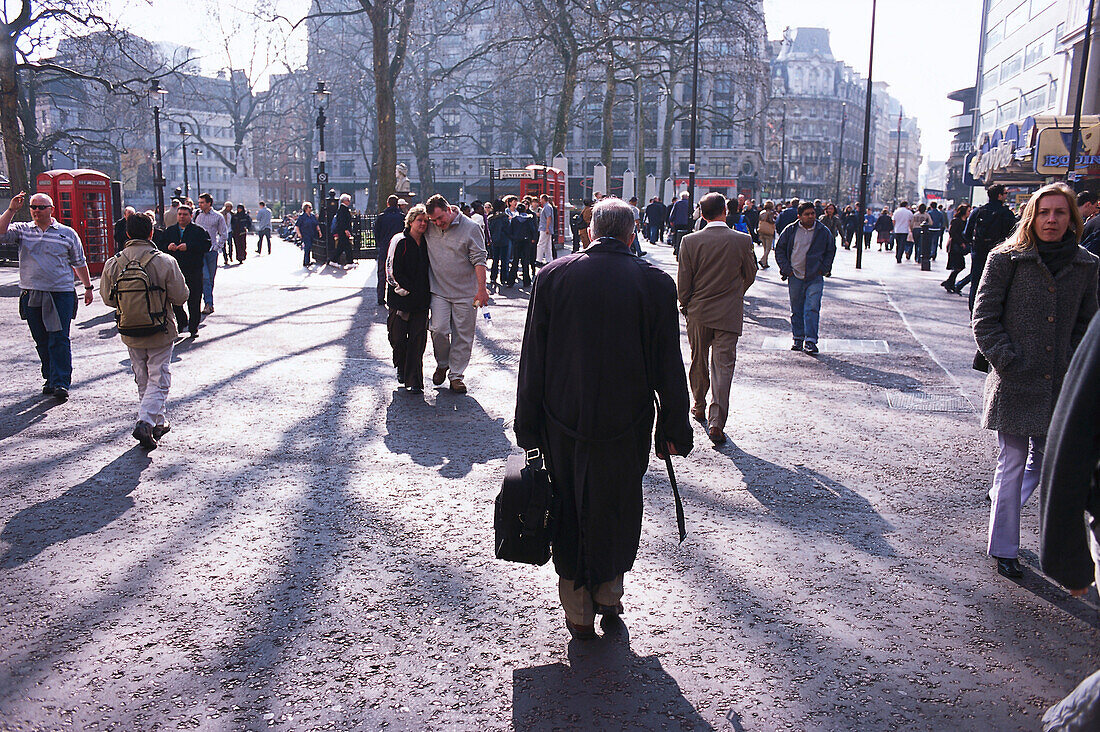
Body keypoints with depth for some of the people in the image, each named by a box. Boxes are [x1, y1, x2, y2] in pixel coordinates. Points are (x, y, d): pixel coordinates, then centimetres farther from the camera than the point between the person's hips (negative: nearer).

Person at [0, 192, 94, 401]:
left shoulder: (67, 233, 6)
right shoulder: (22, 230, 9)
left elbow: (79, 262, 13)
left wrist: (88, 287, 15)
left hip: (61, 294, -3)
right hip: (31, 295, 3)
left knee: (59, 340, -8)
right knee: (41, 342, 9)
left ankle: (61, 383, -6)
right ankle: (50, 378, 22)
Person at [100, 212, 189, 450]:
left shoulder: (113, 264, -5)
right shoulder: (165, 262, -15)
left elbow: (107, 298, 4)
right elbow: (180, 297, -10)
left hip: (130, 333, 4)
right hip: (160, 332, -4)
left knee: (143, 380, 18)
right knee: (159, 380, 4)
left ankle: (159, 422, 27)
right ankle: (145, 422, -12)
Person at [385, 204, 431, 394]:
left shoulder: (426, 244, 10)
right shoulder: (399, 241, -5)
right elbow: (393, 271, -10)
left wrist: (425, 293, 8)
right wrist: (408, 291, -11)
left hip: (421, 300, 3)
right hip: (400, 298, -3)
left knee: (418, 339, -2)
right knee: (398, 337, 1)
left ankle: (414, 381, 0)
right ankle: (401, 369, 29)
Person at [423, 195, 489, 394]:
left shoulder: (470, 228, -7)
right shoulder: (430, 228, 4)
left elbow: (479, 260, -8)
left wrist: (482, 289, -13)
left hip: (465, 293, -2)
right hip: (439, 290, 2)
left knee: (462, 335, 3)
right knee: (439, 330, -7)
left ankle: (457, 374, 15)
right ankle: (442, 364, 19)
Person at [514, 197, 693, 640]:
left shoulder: (552, 275, -5)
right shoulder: (656, 284, -7)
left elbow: (532, 359, -2)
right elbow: (669, 368, -4)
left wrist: (527, 427, 5)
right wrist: (675, 432, 6)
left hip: (563, 423, 1)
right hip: (626, 426, 0)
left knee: (569, 512, 15)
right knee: (617, 511, 19)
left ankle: (578, 614, 27)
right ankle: (609, 598, 36)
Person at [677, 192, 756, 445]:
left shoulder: (690, 241, -9)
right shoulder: (743, 240, -8)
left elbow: (683, 282, -5)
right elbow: (750, 274, 6)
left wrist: (685, 306, 12)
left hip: (698, 312, 1)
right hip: (730, 314, -1)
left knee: (699, 361, 19)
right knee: (723, 366, 1)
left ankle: (698, 406, 36)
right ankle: (716, 423, -4)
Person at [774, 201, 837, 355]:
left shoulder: (823, 231, 3)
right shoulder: (790, 230, 2)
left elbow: (831, 250, 15)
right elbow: (779, 250, 9)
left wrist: (824, 268, 4)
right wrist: (786, 268, -1)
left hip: (815, 278, -1)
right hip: (795, 277, 1)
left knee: (812, 309, -10)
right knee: (796, 310, 8)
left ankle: (810, 341, -8)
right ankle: (798, 338, 21)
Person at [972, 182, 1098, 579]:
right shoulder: (1007, 259, -5)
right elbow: (984, 320, -5)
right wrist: (1011, 363, -12)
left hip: (1059, 384, 4)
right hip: (1014, 382, -4)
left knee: (1045, 460, 15)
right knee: (1013, 464, 2)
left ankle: (1003, 498, 45)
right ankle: (1003, 548, 16)